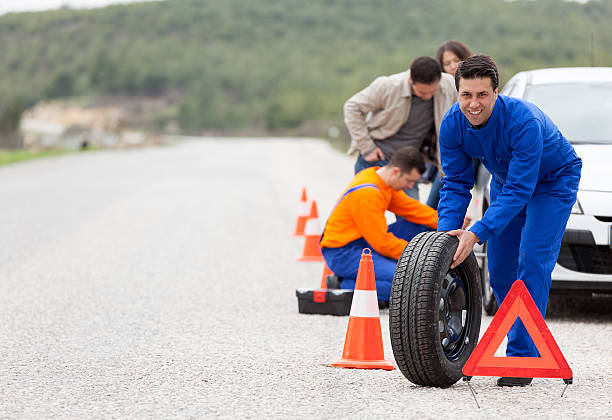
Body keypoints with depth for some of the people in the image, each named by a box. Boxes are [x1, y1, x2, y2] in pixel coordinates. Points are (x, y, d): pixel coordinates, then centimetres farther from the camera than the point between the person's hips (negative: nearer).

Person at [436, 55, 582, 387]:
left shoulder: (523, 120, -39)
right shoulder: (452, 124, -21)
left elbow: (519, 190, -37)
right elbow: (455, 184, -13)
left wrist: (477, 233, -43)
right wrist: (446, 233, -26)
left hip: (553, 182, -6)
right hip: (505, 181, 6)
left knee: (532, 263, -19)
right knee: (500, 272, 4)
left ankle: (523, 357, -16)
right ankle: (533, 343, 21)